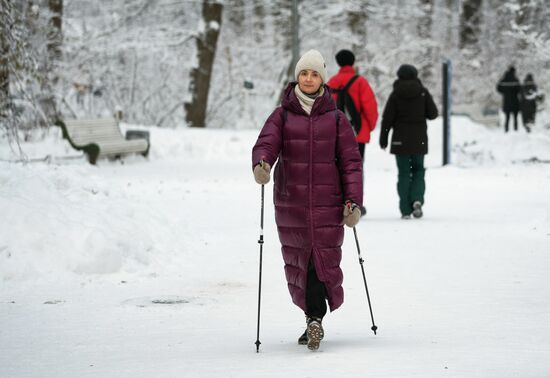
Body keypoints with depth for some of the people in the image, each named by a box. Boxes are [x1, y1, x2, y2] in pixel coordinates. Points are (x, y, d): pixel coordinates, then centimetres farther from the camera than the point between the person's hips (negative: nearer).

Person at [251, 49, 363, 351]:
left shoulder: (336, 119, 6)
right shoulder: (282, 115, 8)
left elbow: (350, 162, 4)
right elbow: (267, 143, -7)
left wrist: (353, 202, -5)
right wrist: (261, 163, -30)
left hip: (327, 203, -1)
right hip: (290, 203, 2)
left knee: (323, 260, -12)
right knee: (298, 262, 6)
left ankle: (314, 318, -16)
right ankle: (315, 318, 19)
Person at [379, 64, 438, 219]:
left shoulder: (395, 94, -5)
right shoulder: (423, 92, -2)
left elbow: (387, 118, -6)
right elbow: (433, 113, -1)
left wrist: (383, 139, 3)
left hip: (400, 140, -1)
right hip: (419, 140, 1)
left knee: (403, 173, 4)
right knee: (418, 170, 15)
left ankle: (406, 210, -1)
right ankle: (417, 199, -8)